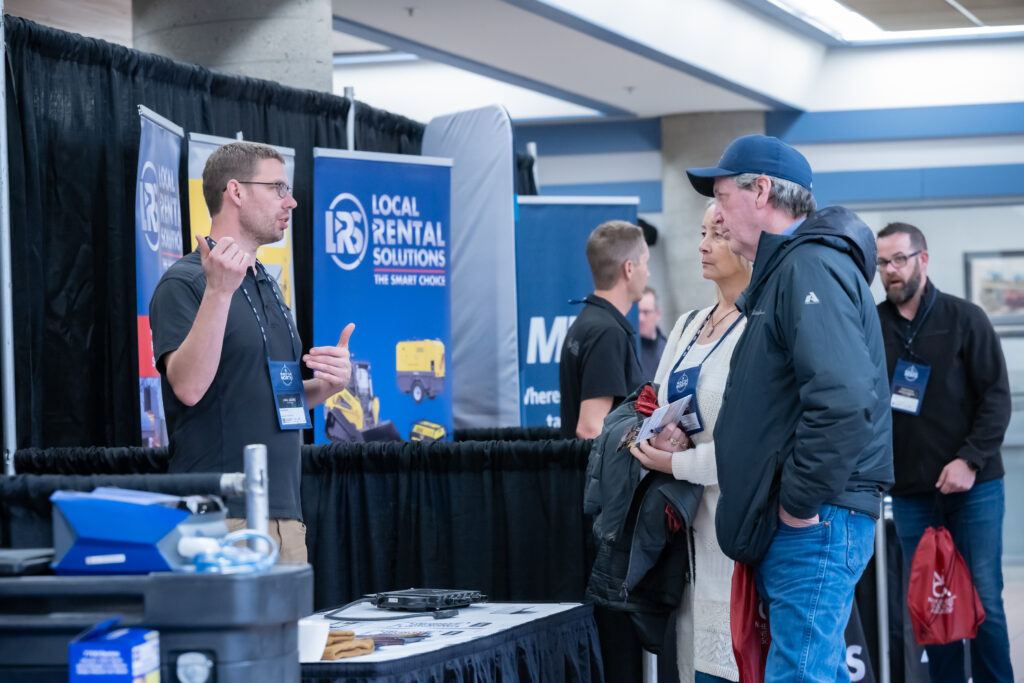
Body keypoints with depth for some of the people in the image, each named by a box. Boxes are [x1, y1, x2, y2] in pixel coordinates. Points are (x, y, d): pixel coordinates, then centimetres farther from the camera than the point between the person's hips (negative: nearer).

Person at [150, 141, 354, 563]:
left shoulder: (266, 285, 20)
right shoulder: (184, 283, -7)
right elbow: (188, 386, -21)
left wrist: (327, 385, 6)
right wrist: (219, 291, -28)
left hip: (285, 511, 8)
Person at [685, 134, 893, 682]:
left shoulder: (811, 268, -14)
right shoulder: (783, 270, 21)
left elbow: (843, 402, -27)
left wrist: (800, 505, -21)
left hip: (814, 524, -11)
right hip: (790, 530, 11)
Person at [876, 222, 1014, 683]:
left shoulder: (964, 319, 0)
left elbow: (996, 397, -4)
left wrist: (970, 460, -14)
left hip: (973, 487, -2)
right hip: (910, 492, 2)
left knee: (983, 601, 0)